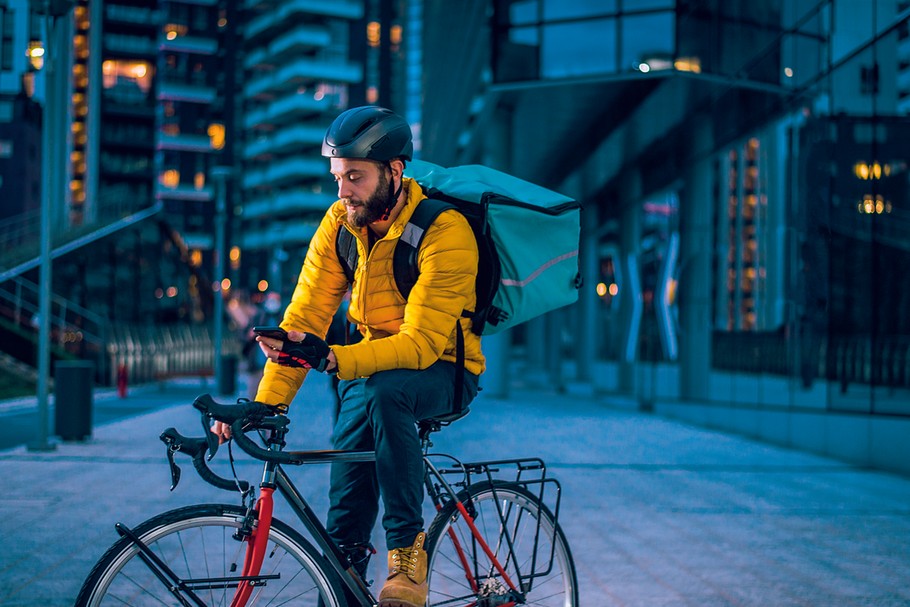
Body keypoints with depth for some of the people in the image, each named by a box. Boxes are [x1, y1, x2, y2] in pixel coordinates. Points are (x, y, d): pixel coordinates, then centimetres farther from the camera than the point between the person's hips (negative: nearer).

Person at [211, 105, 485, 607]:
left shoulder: (445, 231, -24)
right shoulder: (340, 221, -7)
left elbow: (420, 343, -31)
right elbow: (306, 315, -10)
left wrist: (330, 358, -45)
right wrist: (265, 401, -22)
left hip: (442, 373, -5)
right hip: (369, 368, 5)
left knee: (385, 390, -37)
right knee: (346, 503, -14)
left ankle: (408, 550, -25)